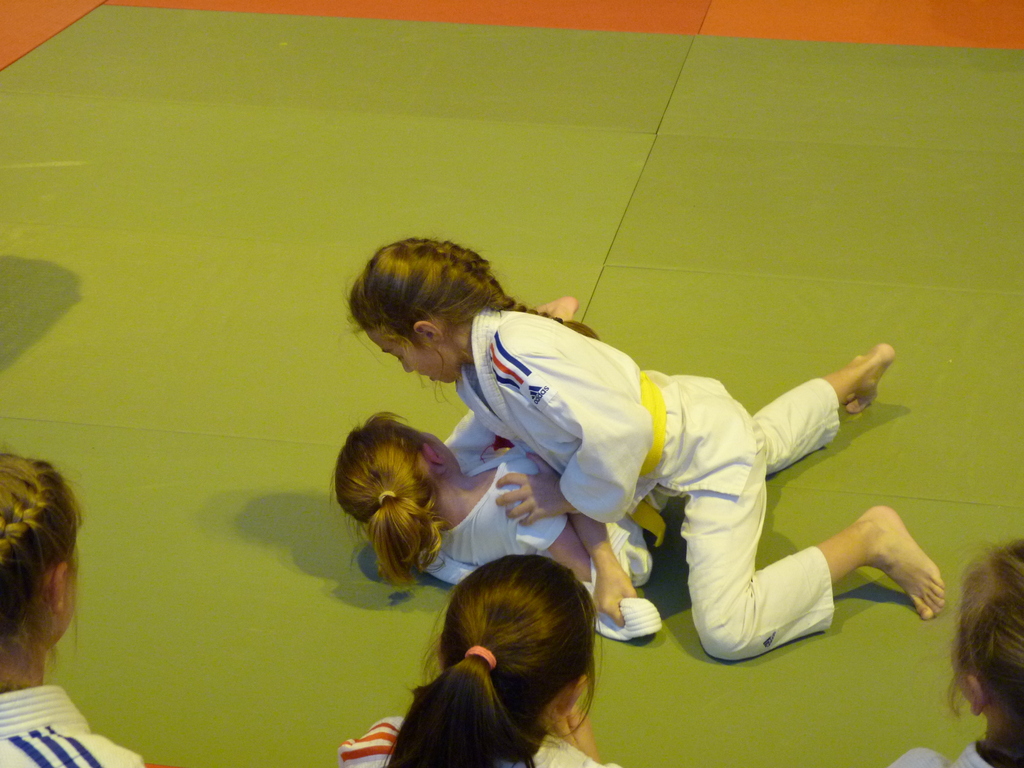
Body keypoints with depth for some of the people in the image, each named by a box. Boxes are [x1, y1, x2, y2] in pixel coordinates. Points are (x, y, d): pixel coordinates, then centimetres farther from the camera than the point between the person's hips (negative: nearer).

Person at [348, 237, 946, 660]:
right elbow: (490, 422, 16)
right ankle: (861, 375, 61)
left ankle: (868, 540, -6)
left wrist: (567, 495, -27)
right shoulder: (478, 360, -6)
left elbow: (620, 433, -44)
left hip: (711, 453, -10)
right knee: (765, 439, 43)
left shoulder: (516, 354, -38)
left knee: (728, 632, -22)